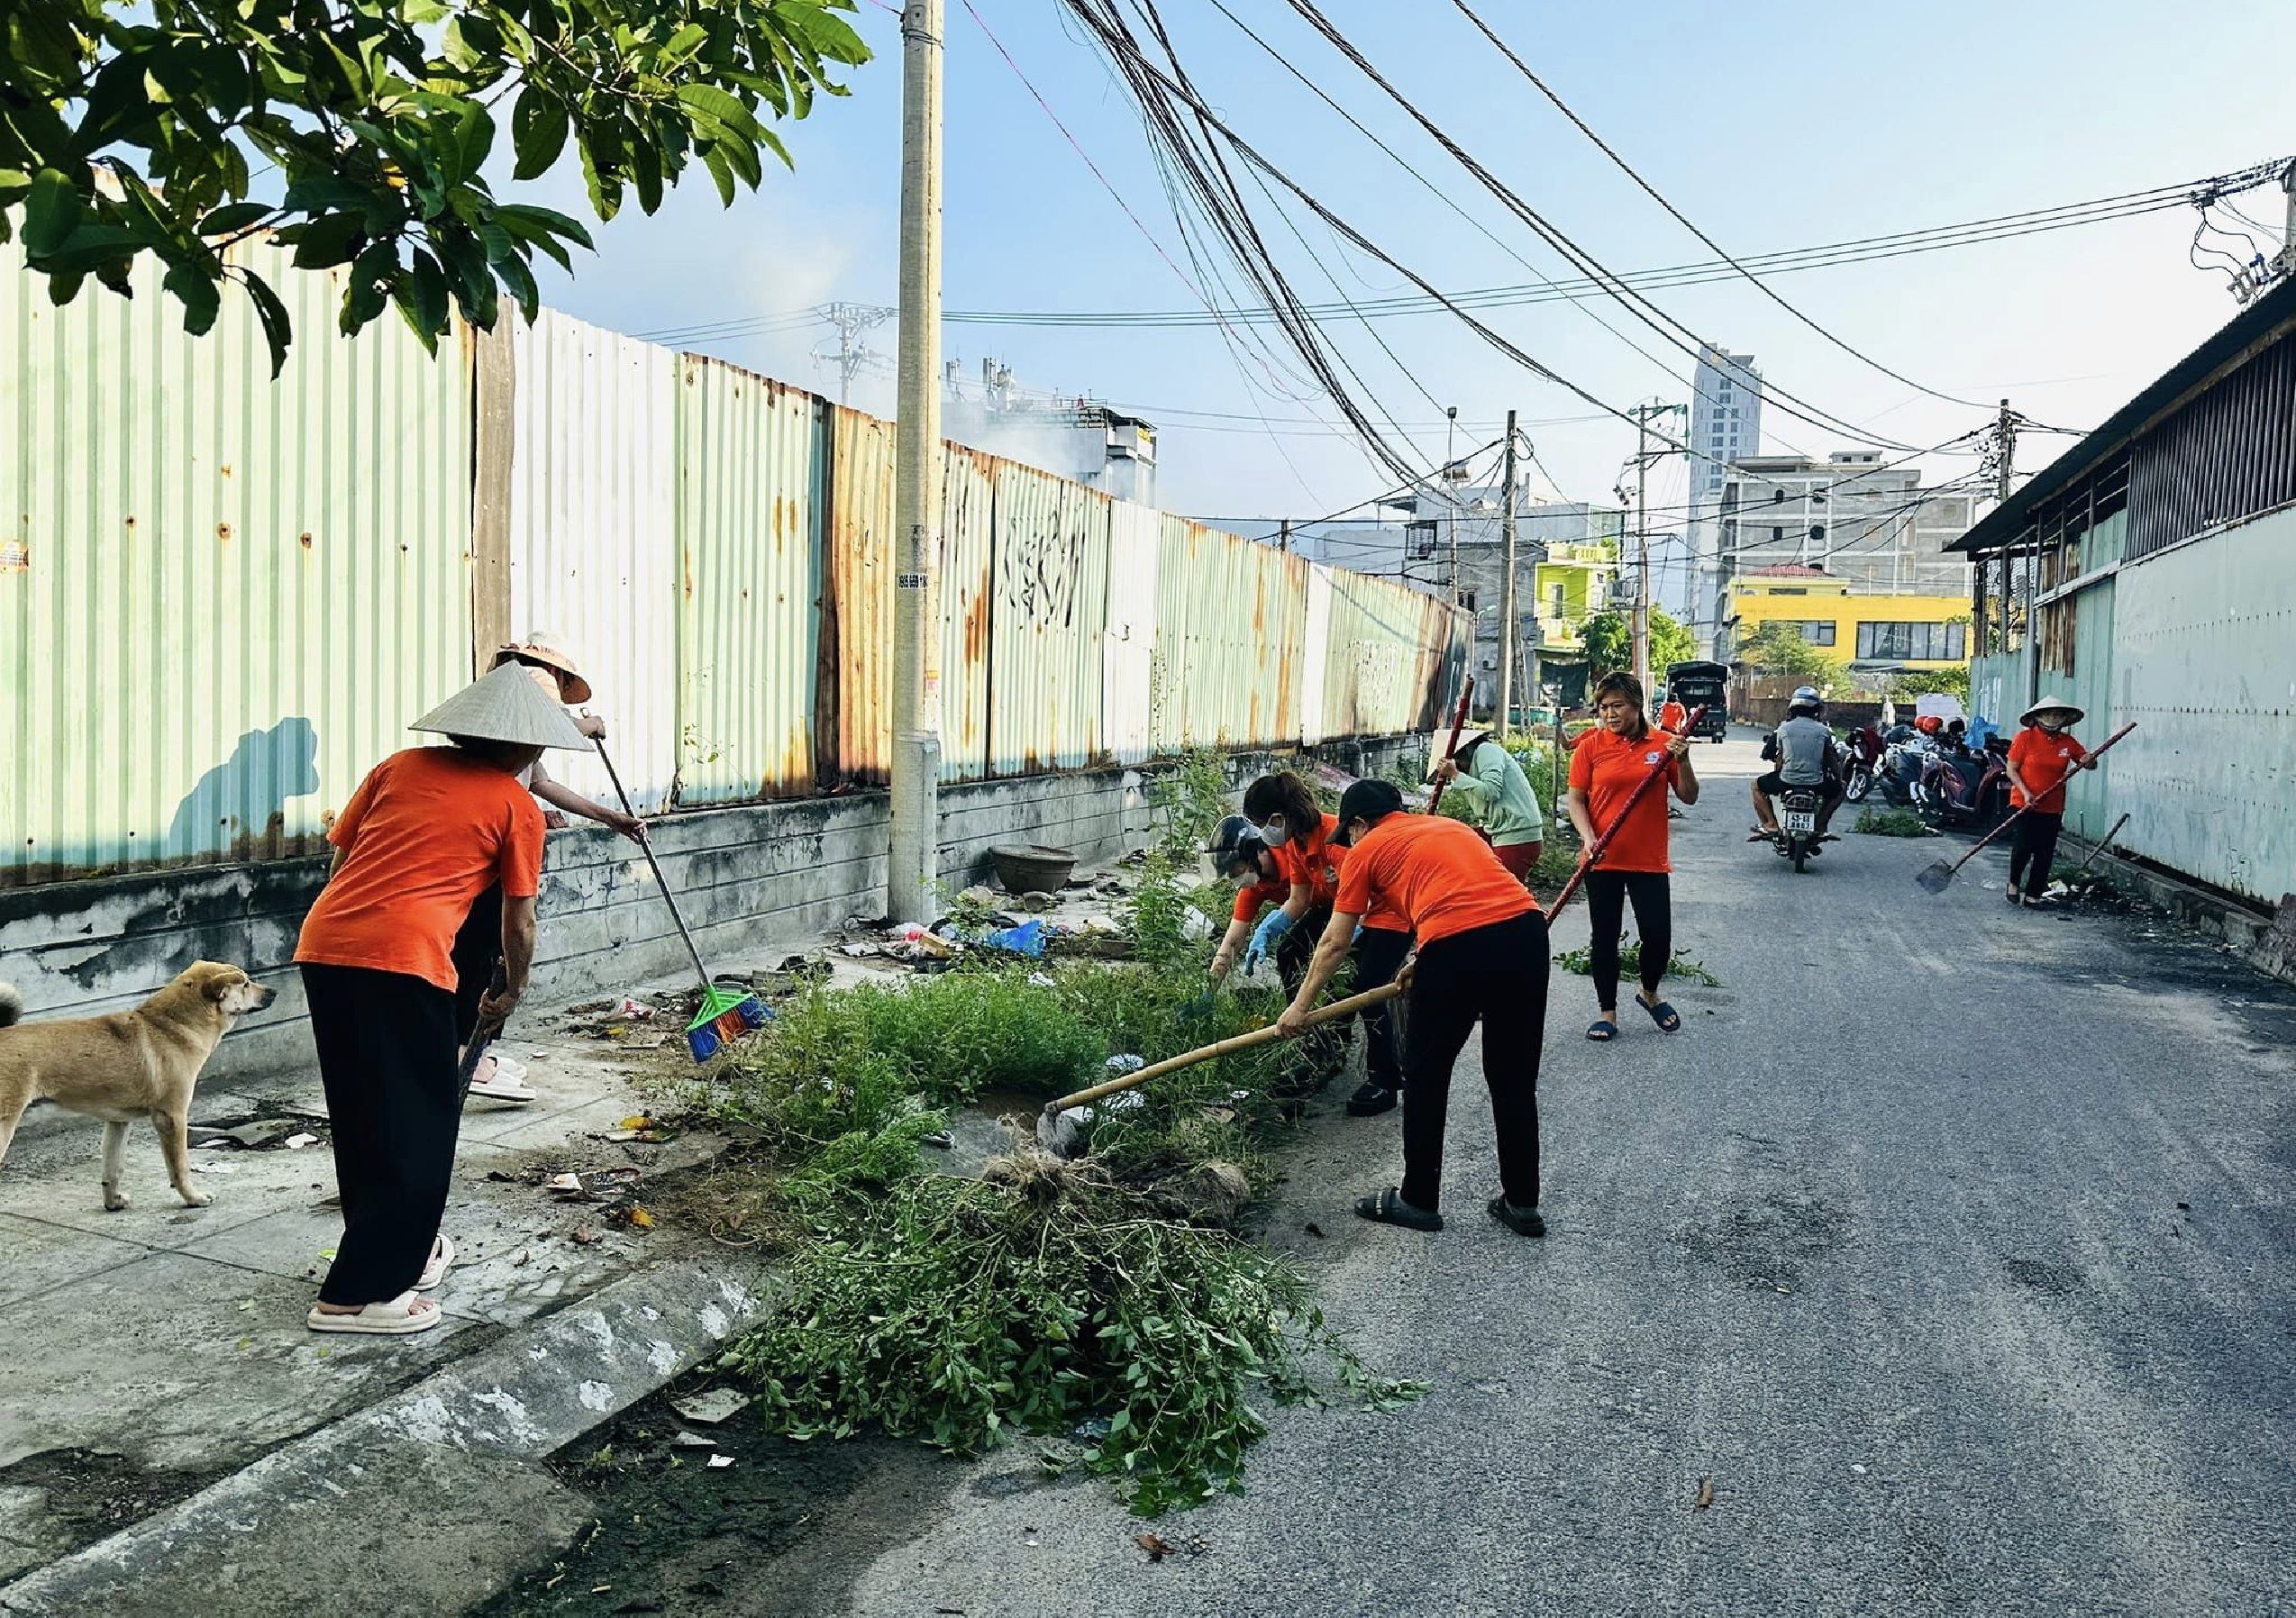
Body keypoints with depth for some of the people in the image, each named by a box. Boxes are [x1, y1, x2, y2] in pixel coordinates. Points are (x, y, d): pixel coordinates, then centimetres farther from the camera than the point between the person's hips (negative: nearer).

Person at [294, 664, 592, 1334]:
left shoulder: (399, 766, 19)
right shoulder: (518, 806, 7)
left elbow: (340, 856, 19)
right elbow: (518, 923, 11)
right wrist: (513, 989, 28)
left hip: (322, 945, 7)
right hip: (403, 960, -6)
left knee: (362, 1115, 20)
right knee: (416, 1126, 6)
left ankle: (404, 1246, 37)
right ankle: (361, 1293, 9)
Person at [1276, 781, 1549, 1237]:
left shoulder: (1366, 850, 16)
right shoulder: (1449, 825, 30)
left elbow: (1334, 944, 19)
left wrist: (1300, 1007, 30)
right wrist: (1424, 968, 45)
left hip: (1457, 946, -5)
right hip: (1527, 928, 6)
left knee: (1426, 1078, 13)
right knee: (1514, 1081, 17)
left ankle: (1418, 1200, 24)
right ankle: (1522, 1204, 26)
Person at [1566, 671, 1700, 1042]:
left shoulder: (1664, 743, 1)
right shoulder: (1590, 747, -1)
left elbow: (1689, 798, 3)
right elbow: (1575, 799, 2)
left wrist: (1682, 760, -13)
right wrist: (1588, 837, -14)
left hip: (1649, 861, 0)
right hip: (1603, 859, 0)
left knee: (1658, 937, 1)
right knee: (1604, 938, 7)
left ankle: (1649, 993, 30)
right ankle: (1607, 1012, 21)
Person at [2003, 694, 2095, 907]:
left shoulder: (2068, 742, 4)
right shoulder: (2025, 737, -6)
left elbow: (2090, 764, 12)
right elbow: (2012, 770, -4)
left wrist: (2088, 761, -13)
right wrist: (2026, 792, -17)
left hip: (2052, 808, 4)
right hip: (2024, 804, -4)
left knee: (2045, 854, 4)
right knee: (2022, 848, -10)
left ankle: (2033, 894, 13)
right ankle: (2014, 883, 16)